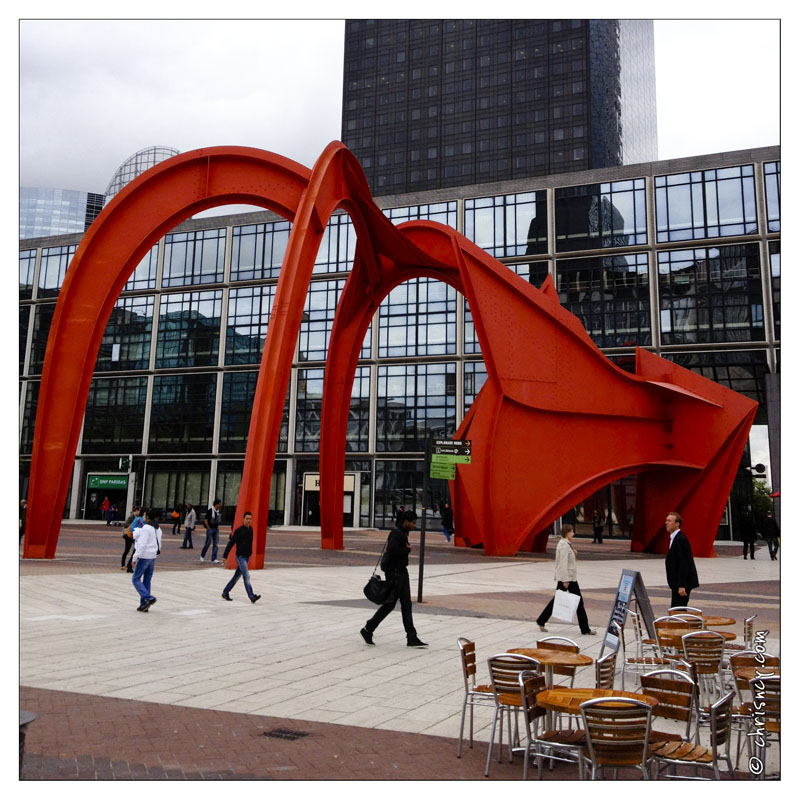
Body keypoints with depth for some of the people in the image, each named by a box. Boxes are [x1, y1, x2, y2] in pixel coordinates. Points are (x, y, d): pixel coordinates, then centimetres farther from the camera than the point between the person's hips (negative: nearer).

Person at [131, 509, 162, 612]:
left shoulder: (146, 528, -16)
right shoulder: (158, 529, 10)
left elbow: (142, 545, -21)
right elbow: (159, 544, 14)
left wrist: (134, 558, -17)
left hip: (143, 557, -8)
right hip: (153, 557, 8)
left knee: (136, 579, 1)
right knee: (146, 581, 12)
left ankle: (148, 598, -13)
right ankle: (144, 604, 12)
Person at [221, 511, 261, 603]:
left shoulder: (250, 529, 8)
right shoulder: (239, 530, -12)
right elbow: (231, 543, -10)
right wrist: (225, 556, -10)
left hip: (246, 557, 7)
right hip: (240, 557, -7)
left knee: (237, 576, 13)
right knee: (246, 576, -13)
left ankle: (225, 593, 24)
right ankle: (252, 596, -16)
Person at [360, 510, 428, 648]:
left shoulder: (403, 533, 14)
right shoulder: (396, 533, -16)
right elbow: (392, 551, -29)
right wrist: (407, 550, -16)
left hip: (402, 571, 10)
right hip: (394, 572, -10)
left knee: (406, 605, 7)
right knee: (389, 604, -1)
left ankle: (412, 638, 8)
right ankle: (368, 630, 13)